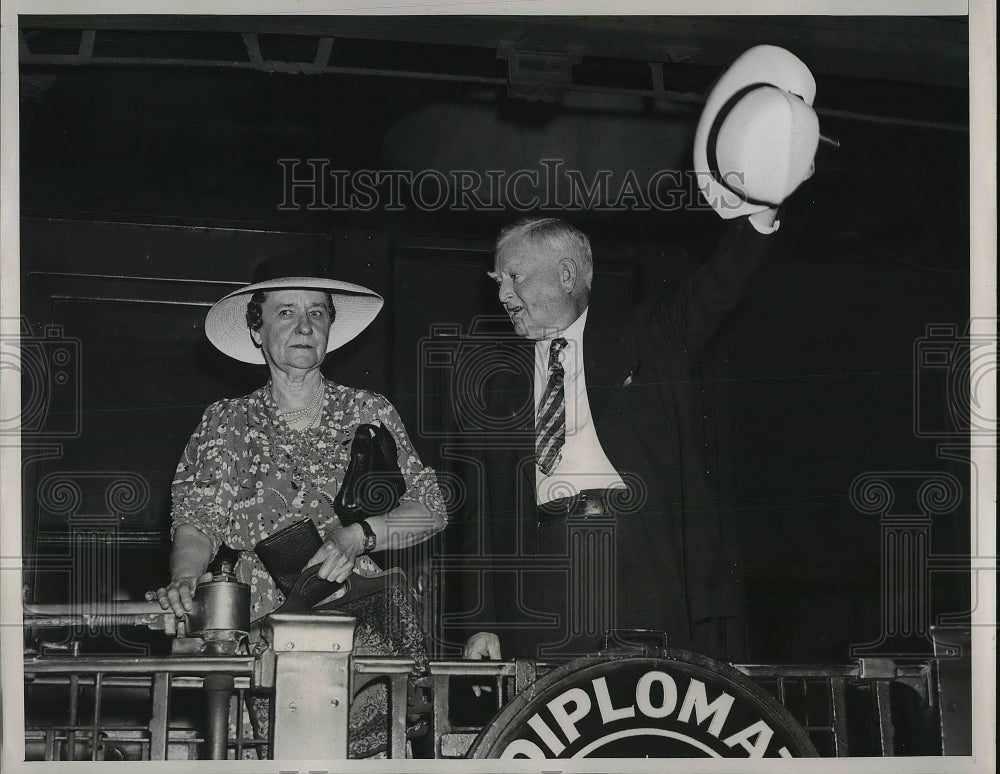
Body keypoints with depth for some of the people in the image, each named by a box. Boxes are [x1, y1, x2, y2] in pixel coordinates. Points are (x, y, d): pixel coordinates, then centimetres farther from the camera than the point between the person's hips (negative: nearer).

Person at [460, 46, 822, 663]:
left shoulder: (643, 338, 12)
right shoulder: (508, 385, 20)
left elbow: (715, 291, -4)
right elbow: (493, 507, 18)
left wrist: (758, 218, -23)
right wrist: (484, 622, 9)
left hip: (650, 562, -2)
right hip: (547, 566, 3)